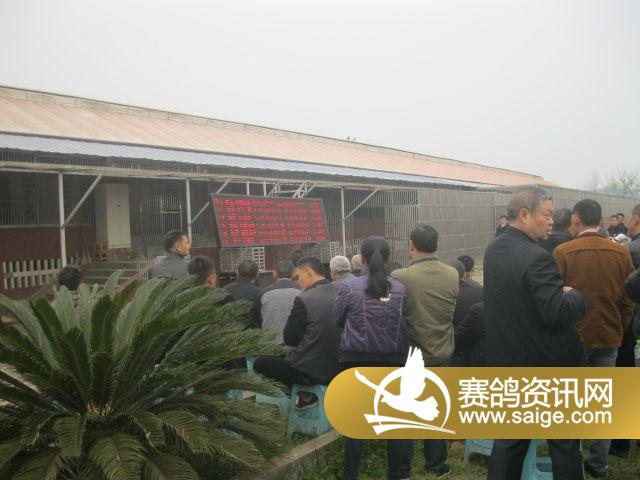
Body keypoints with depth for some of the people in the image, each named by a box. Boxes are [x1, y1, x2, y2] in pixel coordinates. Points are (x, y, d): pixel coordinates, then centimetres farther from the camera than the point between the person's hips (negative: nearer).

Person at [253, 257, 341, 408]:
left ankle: (305, 395, 8)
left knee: (259, 363, 10)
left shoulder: (303, 300, -20)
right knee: (283, 354, 28)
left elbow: (289, 339, -9)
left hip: (311, 372, -7)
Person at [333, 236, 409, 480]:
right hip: (392, 360, 2)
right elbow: (403, 325, 5)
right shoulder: (400, 289, -3)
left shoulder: (349, 287, -10)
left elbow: (336, 320, 3)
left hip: (356, 360, -2)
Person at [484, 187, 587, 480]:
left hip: (507, 362, 7)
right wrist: (574, 295, -7)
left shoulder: (493, 250, 4)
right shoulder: (537, 258, -24)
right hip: (547, 366, -7)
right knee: (564, 443, 11)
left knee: (509, 437, 15)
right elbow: (557, 313, -26)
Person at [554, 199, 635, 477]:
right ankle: (599, 463, 19)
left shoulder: (563, 252, -14)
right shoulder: (621, 253, -4)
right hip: (609, 338, 2)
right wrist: (619, 331, 16)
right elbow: (629, 300, 2)